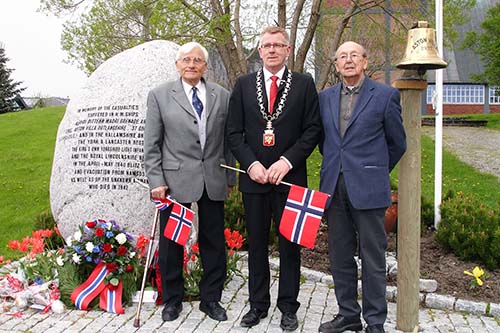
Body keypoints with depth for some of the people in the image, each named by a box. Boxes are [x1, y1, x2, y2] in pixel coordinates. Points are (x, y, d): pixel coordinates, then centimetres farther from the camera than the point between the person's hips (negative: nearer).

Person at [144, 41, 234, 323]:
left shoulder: (222, 96, 7)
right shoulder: (160, 95, 2)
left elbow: (228, 139, 9)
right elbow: (152, 144, 0)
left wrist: (230, 177, 8)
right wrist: (156, 181, -6)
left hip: (213, 181, 2)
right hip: (175, 180, -2)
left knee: (214, 242, 8)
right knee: (171, 241, 8)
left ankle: (211, 299, 26)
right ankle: (172, 299, 26)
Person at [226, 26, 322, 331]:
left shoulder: (304, 84, 3)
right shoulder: (244, 85, 7)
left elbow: (313, 130, -2)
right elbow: (234, 132, 5)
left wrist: (286, 161, -13)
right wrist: (251, 163, -9)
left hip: (290, 176, -1)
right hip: (254, 177, 2)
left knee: (290, 244, 7)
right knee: (256, 244, 11)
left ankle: (288, 306, 22)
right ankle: (258, 304, 24)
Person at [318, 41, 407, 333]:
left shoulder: (386, 95, -1)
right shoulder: (325, 97, 11)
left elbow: (397, 142, 6)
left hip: (367, 188, -4)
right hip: (334, 186, 4)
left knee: (373, 257, 3)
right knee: (340, 256, 12)